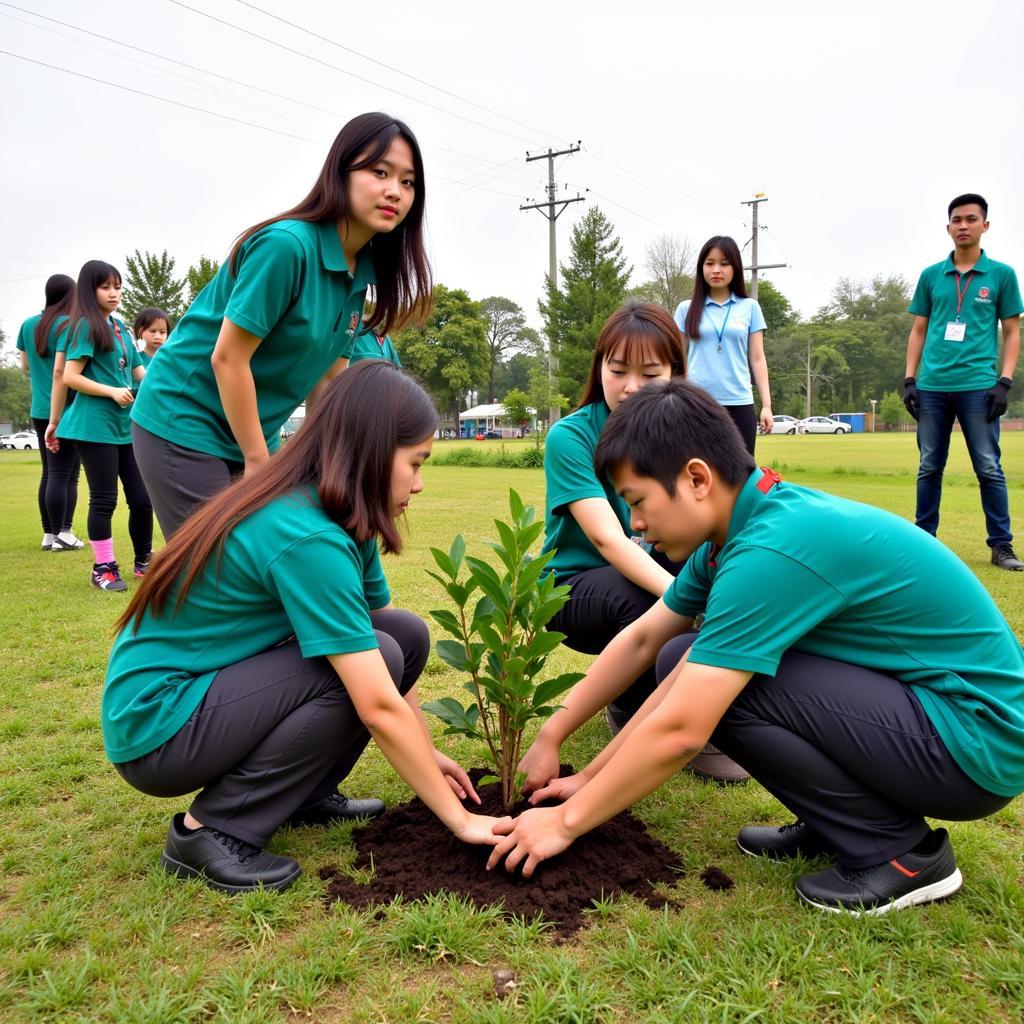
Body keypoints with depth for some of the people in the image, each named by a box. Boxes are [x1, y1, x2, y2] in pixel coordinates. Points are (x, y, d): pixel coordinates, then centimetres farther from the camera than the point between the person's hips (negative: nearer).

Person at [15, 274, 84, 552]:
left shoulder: (28, 325, 11)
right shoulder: (70, 325, -11)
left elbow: (25, 365, 20)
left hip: (40, 409, 7)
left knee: (49, 472, 12)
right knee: (65, 474, -5)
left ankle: (49, 534, 15)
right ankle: (63, 534, -5)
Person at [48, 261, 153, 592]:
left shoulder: (120, 327, 14)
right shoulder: (85, 326, -6)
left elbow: (139, 371, 16)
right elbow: (70, 377, -12)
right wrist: (112, 392, -17)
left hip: (127, 425, 7)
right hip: (96, 425, -7)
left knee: (142, 499, 7)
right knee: (104, 500, 0)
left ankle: (143, 561, 23)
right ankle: (103, 568, 13)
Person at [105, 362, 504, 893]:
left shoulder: (342, 522, -2)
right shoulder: (306, 537, -29)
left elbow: (391, 631, 7)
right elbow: (380, 707, -27)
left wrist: (425, 753, 9)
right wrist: (457, 817, -17)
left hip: (210, 684, 8)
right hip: (156, 724, -8)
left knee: (407, 634, -3)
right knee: (375, 659, -22)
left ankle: (302, 795, 10)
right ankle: (211, 830, -10)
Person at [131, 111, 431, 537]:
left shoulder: (361, 273, 2)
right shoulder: (287, 245, -23)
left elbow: (327, 375, 8)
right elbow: (227, 359, -21)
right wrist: (258, 462, -15)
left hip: (251, 430, 8)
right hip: (184, 423, -7)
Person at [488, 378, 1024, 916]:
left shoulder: (770, 551, -28)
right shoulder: (743, 524, 1)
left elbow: (679, 732, -27)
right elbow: (641, 640, 9)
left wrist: (565, 821, -14)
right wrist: (551, 736, 9)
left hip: (977, 739, -9)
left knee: (718, 684, -22)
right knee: (684, 662, 2)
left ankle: (897, 849, -6)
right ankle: (834, 824, 11)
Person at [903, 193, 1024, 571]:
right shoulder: (930, 276, 10)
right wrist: (909, 379, 4)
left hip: (978, 386, -2)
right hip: (932, 386, 2)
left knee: (989, 468, -1)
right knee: (929, 467, 8)